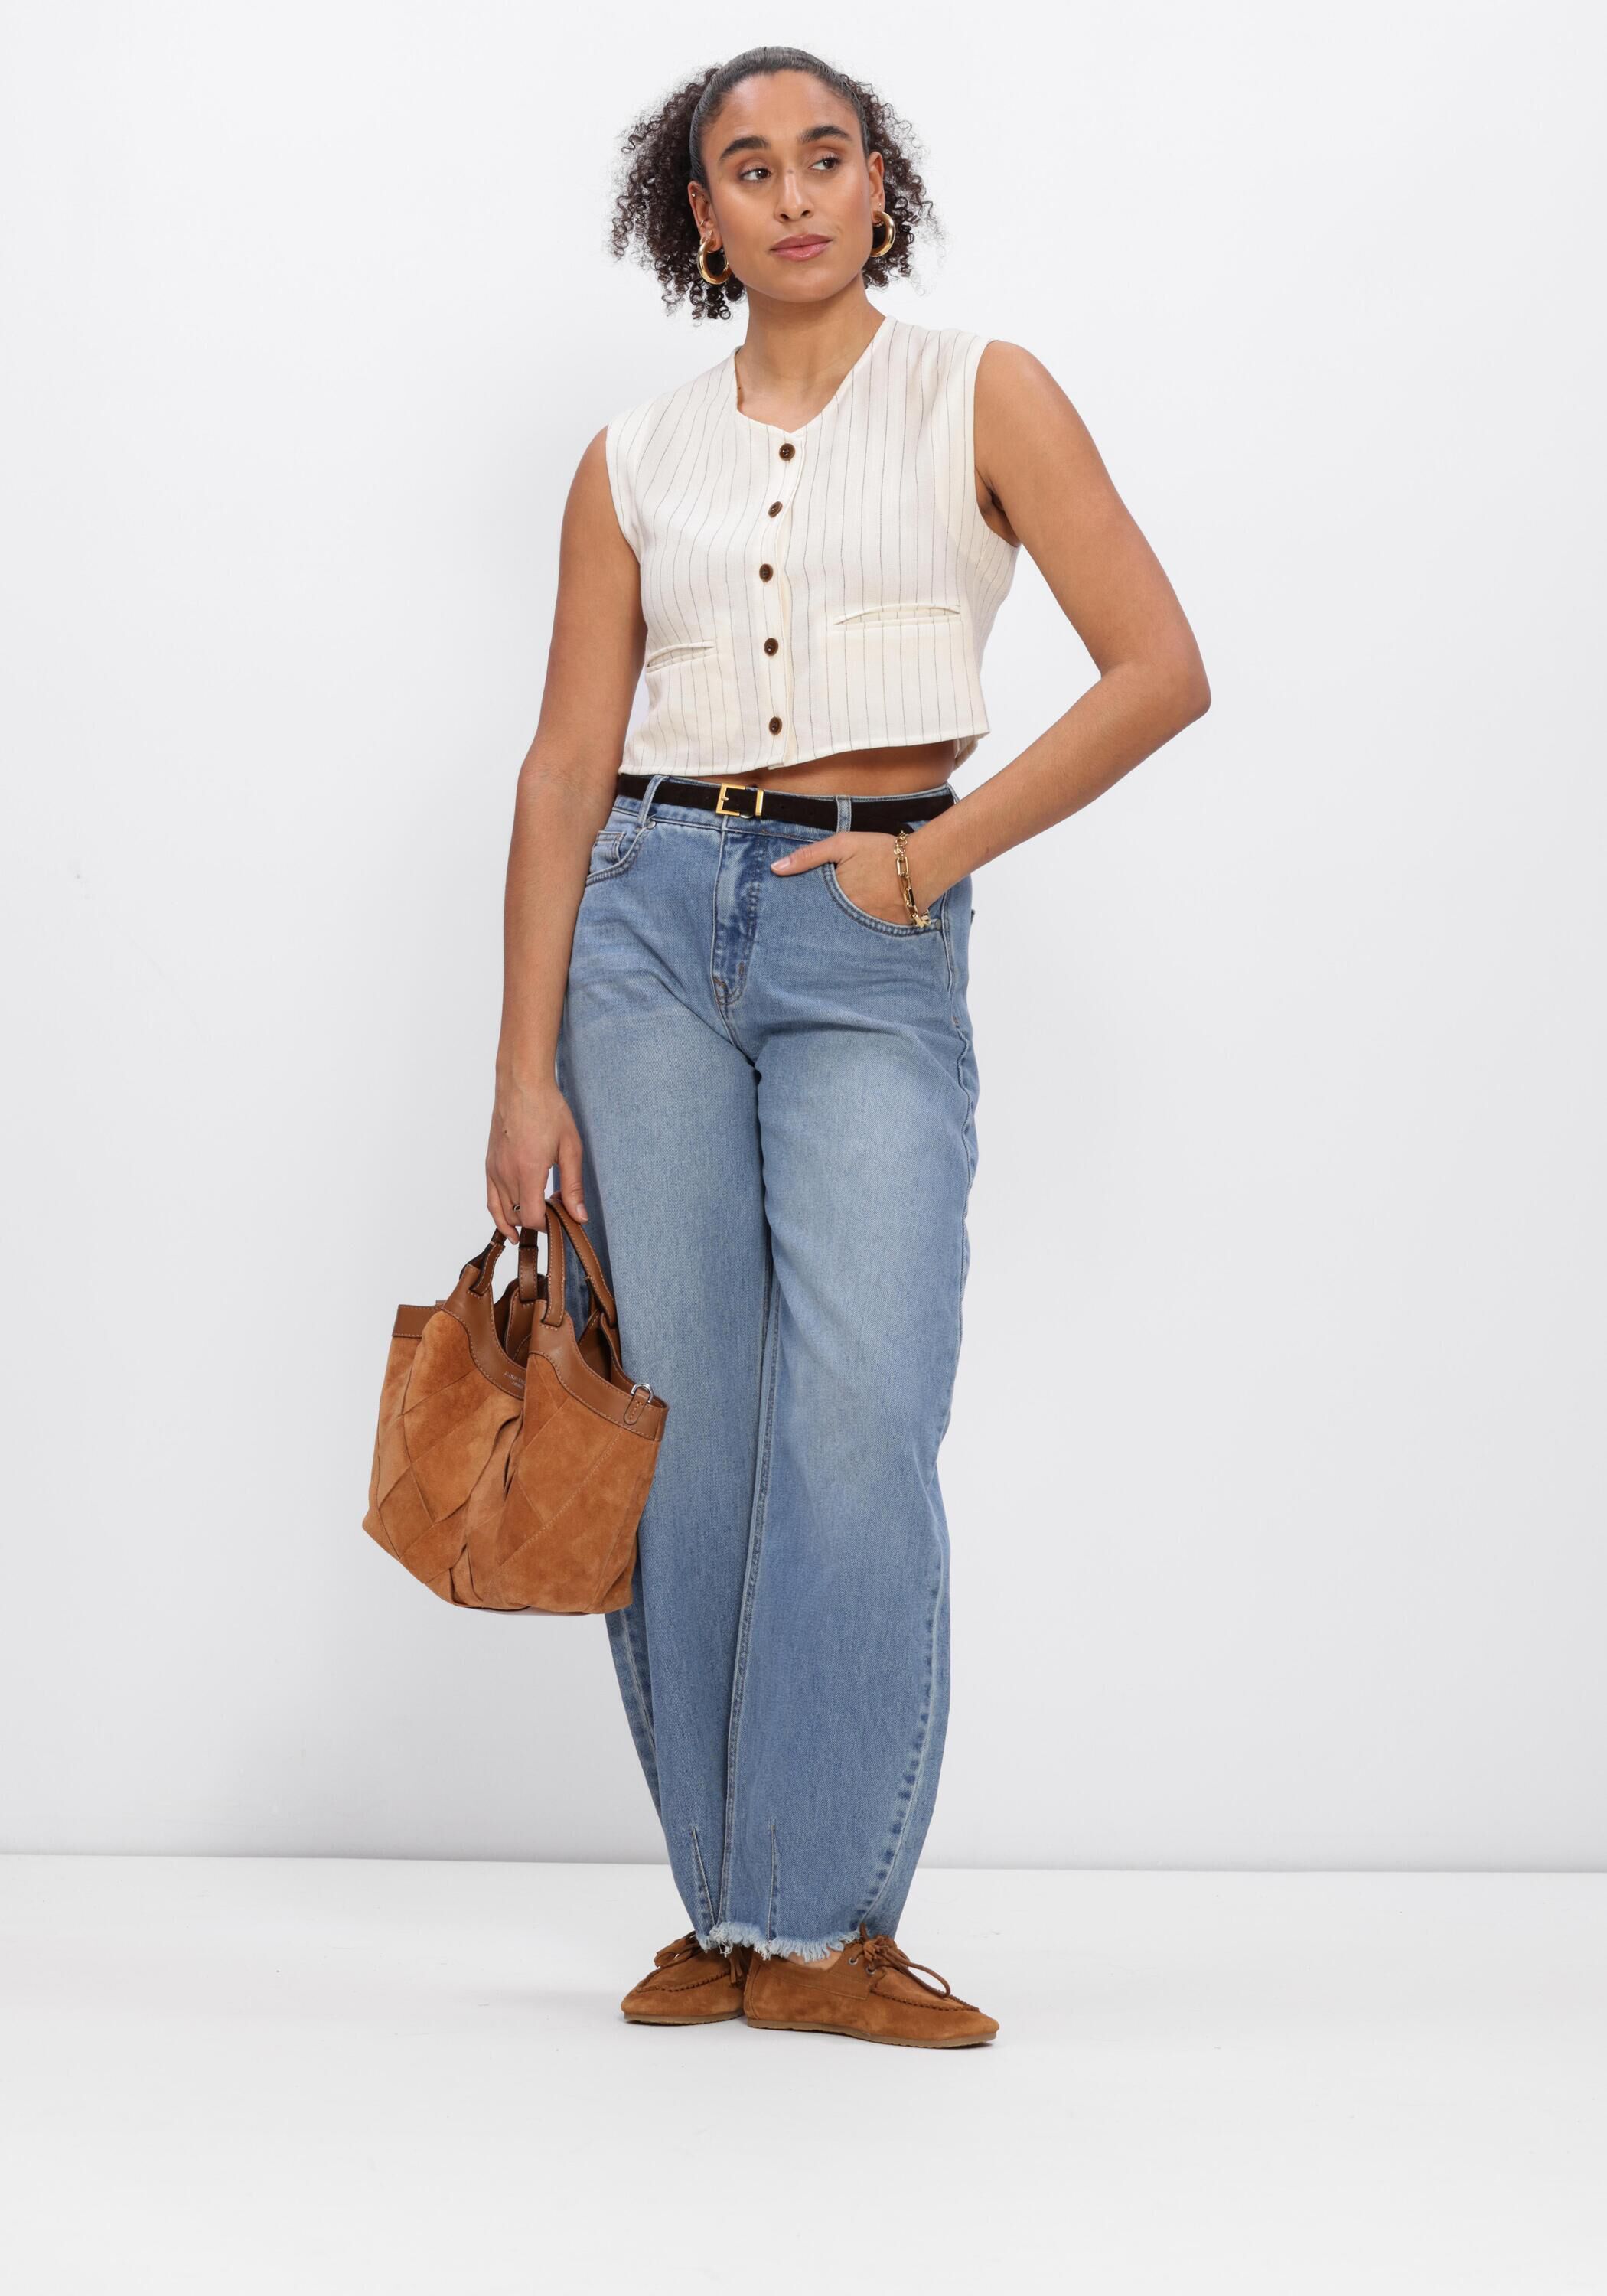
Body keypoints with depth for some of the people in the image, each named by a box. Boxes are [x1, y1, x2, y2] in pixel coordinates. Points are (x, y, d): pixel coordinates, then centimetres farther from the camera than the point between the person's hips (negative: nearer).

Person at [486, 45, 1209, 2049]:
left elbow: (1161, 669, -1)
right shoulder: (636, 460, 11)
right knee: (675, 1430, 1)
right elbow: (565, 770, 6)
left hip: (871, 948, -2)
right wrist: (526, 1073, -1)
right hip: (652, 915, 2)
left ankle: (824, 1925, -5)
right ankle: (727, 1905, 12)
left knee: (857, 1426, -14)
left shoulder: (981, 395, 5)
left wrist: (940, 848, -5)